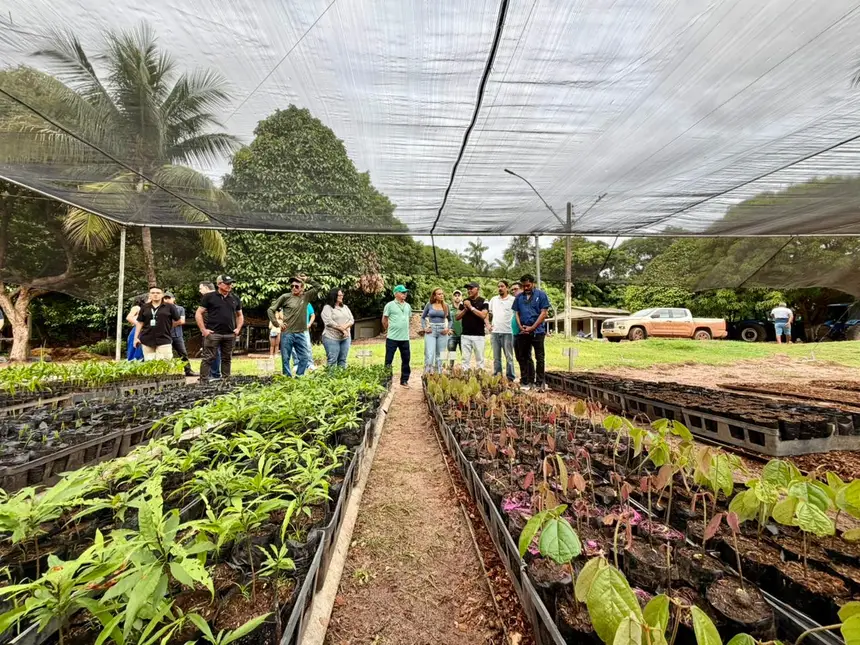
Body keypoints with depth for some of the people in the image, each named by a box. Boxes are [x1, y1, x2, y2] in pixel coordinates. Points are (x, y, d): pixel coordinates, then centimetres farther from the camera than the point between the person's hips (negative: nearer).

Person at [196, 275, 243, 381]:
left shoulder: (235, 299, 12)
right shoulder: (209, 297, 0)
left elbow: (240, 315, 23)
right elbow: (198, 314, 0)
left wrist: (238, 328, 9)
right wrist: (203, 330, -7)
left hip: (230, 335, 4)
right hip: (213, 334, -4)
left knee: (227, 359, 11)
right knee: (208, 359, -4)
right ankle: (203, 381, 1)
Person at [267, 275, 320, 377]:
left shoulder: (306, 296, 6)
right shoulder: (285, 297, -3)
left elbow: (318, 287, 11)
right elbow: (270, 310, 2)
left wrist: (306, 280, 3)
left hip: (301, 334, 3)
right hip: (287, 333, -3)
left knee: (304, 357, 7)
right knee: (285, 358, 4)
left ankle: (299, 377, 22)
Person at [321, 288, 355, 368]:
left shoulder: (345, 307, 15)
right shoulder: (327, 308, -4)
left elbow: (352, 320, 7)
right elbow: (329, 322, -16)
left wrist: (344, 327, -12)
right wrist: (341, 329, -15)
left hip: (345, 338, 6)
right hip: (331, 338, -6)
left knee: (343, 360, 9)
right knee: (332, 361, -5)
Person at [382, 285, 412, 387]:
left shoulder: (407, 306, 9)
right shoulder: (390, 305, -6)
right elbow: (384, 320, -1)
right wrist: (388, 330, 7)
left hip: (405, 338, 5)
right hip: (392, 338, -5)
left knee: (406, 360, 9)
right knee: (389, 360, 4)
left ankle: (404, 380, 21)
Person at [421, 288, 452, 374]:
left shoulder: (446, 306, 7)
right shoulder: (429, 305, 2)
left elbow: (450, 320, 17)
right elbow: (423, 317, 13)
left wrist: (448, 328, 2)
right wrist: (424, 328, 0)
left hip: (442, 332, 2)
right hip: (431, 331, -2)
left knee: (440, 356, 7)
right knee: (429, 355, -11)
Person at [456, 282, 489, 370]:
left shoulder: (483, 302, 0)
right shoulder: (464, 302, 12)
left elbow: (483, 315, -15)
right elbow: (457, 317, 9)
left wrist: (471, 307, -11)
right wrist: (465, 309, -6)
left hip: (479, 335, -3)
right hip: (465, 335, 3)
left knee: (479, 359, 2)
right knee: (465, 359, 6)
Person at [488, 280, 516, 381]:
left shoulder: (513, 300, -1)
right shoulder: (493, 299, 13)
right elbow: (489, 314, 20)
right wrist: (488, 324, 8)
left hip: (507, 332, -4)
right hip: (495, 332, 4)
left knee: (509, 357, 2)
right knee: (496, 357, 10)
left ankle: (510, 378, 8)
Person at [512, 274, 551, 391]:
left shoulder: (541, 295, 0)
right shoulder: (519, 297, 11)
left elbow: (543, 313, -6)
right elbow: (516, 313, 11)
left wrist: (532, 328, -10)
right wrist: (520, 326, -5)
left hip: (537, 331, -4)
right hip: (523, 332, 4)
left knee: (540, 358, 1)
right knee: (523, 357, 9)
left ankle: (540, 383, 9)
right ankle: (525, 382, 18)